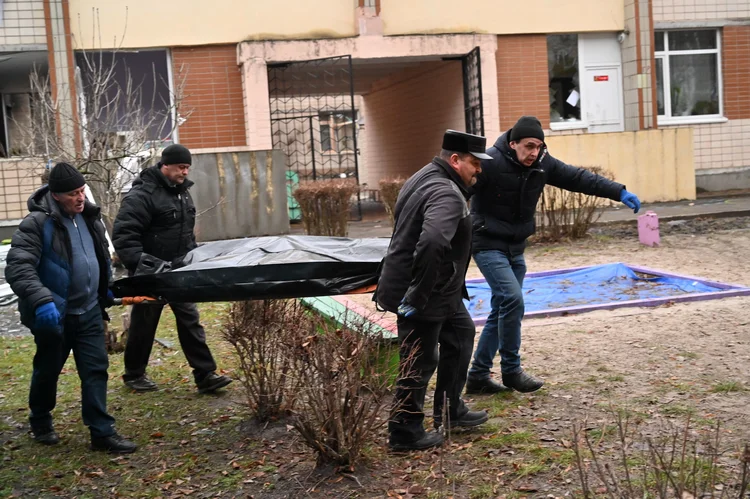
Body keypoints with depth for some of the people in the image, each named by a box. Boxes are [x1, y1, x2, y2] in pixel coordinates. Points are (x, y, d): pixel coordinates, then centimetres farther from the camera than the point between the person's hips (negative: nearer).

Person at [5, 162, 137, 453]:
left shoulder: (88, 217, 4)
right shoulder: (36, 223, -18)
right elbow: (17, 268, -25)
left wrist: (107, 288, 21)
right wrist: (41, 300, -37)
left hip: (89, 311, 5)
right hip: (54, 314, -5)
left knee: (96, 369, 3)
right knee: (48, 371, 14)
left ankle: (102, 432, 8)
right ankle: (40, 422, 38)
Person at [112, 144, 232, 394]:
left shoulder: (182, 192, 10)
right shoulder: (142, 195, -18)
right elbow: (123, 235, -23)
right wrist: (140, 264, -29)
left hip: (179, 272, 7)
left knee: (190, 320, 3)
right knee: (144, 324, 7)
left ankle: (205, 375, 5)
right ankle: (134, 374, 26)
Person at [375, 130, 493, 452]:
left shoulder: (426, 178, 11)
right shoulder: (446, 194, -24)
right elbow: (432, 242, -41)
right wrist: (417, 295, -34)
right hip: (422, 296, -11)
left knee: (460, 333, 24)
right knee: (419, 364, 1)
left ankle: (450, 410, 35)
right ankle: (405, 434, 15)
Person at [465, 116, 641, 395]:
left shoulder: (542, 163, -1)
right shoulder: (490, 162, -20)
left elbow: (579, 178, 1)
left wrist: (619, 192, -5)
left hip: (516, 248, 7)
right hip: (489, 246, -7)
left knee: (501, 310, 9)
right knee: (512, 299, -19)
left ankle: (478, 375, 19)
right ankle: (511, 370, -1)